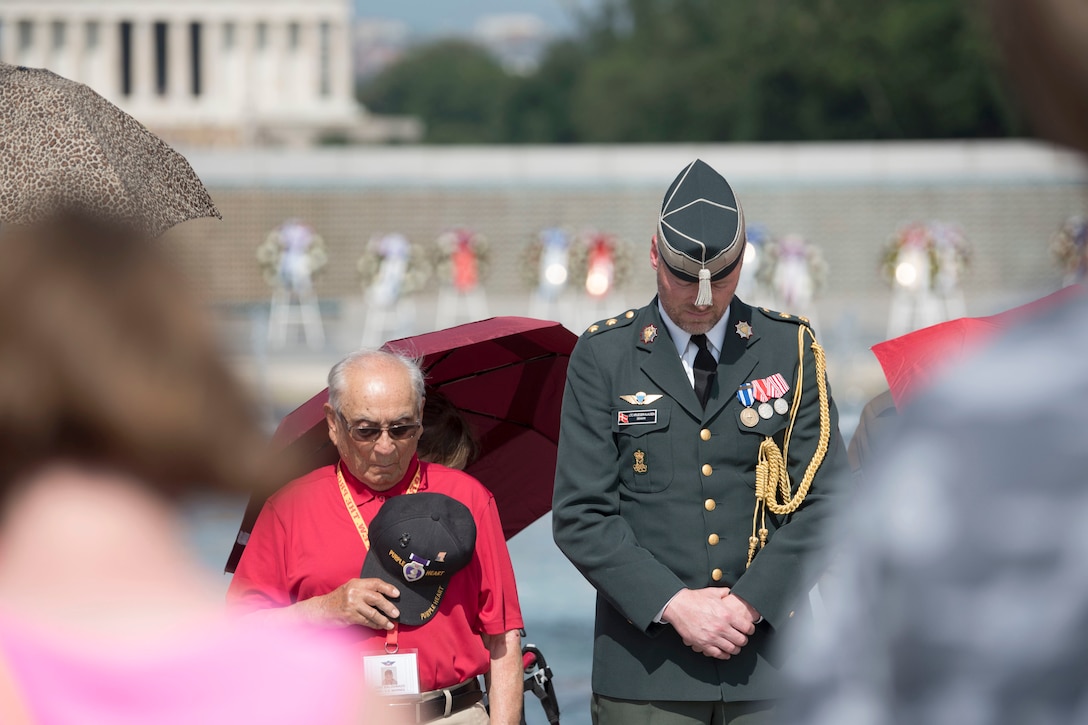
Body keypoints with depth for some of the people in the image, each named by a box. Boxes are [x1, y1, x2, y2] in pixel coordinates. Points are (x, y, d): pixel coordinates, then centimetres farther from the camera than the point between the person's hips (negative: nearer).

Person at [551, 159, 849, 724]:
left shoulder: (790, 348, 8)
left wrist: (751, 603, -8)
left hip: (768, 664, 1)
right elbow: (580, 517, 0)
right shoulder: (602, 355, 5)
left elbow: (824, 499, 3)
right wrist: (674, 604, -11)